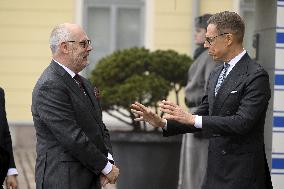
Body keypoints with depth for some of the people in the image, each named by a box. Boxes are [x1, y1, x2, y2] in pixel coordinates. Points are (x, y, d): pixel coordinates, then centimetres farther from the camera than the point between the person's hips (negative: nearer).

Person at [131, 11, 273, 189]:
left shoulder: (256, 75, -14)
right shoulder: (216, 74, 14)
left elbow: (242, 123, -23)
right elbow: (202, 118, 15)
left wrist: (192, 119, -23)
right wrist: (162, 122, 0)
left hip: (241, 174, -8)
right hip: (215, 171, 8)